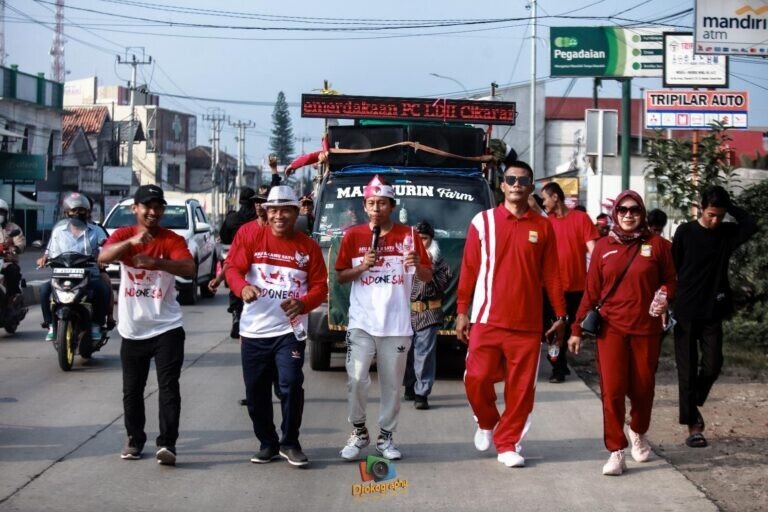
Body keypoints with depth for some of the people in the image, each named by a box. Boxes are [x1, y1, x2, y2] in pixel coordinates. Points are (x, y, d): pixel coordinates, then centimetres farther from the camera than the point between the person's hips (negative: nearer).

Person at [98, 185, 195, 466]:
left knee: (168, 386, -8)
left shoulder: (173, 239, -4)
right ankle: (135, 439, 26)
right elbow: (103, 257, -19)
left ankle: (167, 443, -8)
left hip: (166, 327, -2)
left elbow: (189, 268, -21)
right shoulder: (123, 235, 1)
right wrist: (133, 241, -36)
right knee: (132, 389, 12)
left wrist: (155, 261, -38)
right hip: (132, 329, 2)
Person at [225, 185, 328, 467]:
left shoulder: (308, 246, 3)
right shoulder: (250, 234, -1)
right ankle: (267, 443, 25)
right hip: (254, 330, 1)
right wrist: (243, 287, -27)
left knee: (291, 384, -13)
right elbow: (232, 267, -5)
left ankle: (290, 443, 6)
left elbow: (320, 286, 3)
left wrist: (302, 304, -17)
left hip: (290, 329, -1)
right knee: (256, 391, 7)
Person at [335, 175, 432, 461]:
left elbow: (428, 277, 6)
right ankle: (358, 432, 10)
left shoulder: (407, 235, 3)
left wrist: (417, 265, -17)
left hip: (397, 324, 1)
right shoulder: (353, 236, 3)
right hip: (362, 322, -1)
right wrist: (362, 267, -12)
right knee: (356, 380, -8)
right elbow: (340, 276, 6)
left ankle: (386, 437, 18)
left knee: (392, 384, 6)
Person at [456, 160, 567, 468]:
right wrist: (462, 312, 1)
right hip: (487, 319, -1)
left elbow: (551, 274, 8)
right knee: (477, 379, -3)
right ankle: (486, 423, 26)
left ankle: (508, 443, 15)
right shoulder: (483, 221, 2)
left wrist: (560, 315, 5)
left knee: (521, 387, 2)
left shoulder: (543, 227, 6)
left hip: (528, 322, 1)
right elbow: (469, 270, 3)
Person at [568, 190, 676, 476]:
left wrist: (664, 299, -14)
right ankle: (616, 452, 2)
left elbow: (669, 280, 9)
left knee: (642, 388, 9)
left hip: (646, 329, 0)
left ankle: (638, 433, 39)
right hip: (611, 327, 0)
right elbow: (591, 291, 7)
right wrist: (578, 328, 7)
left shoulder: (656, 245, 1)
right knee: (612, 390, -7)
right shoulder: (604, 247, 4)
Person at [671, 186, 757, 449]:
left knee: (712, 365, -1)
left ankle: (693, 404, 25)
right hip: (685, 312, -2)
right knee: (688, 370, 1)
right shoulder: (685, 232, -4)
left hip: (713, 313, 2)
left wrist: (729, 206, -11)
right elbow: (672, 269, -1)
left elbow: (751, 225, -18)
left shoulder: (727, 233, 2)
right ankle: (693, 425, 7)